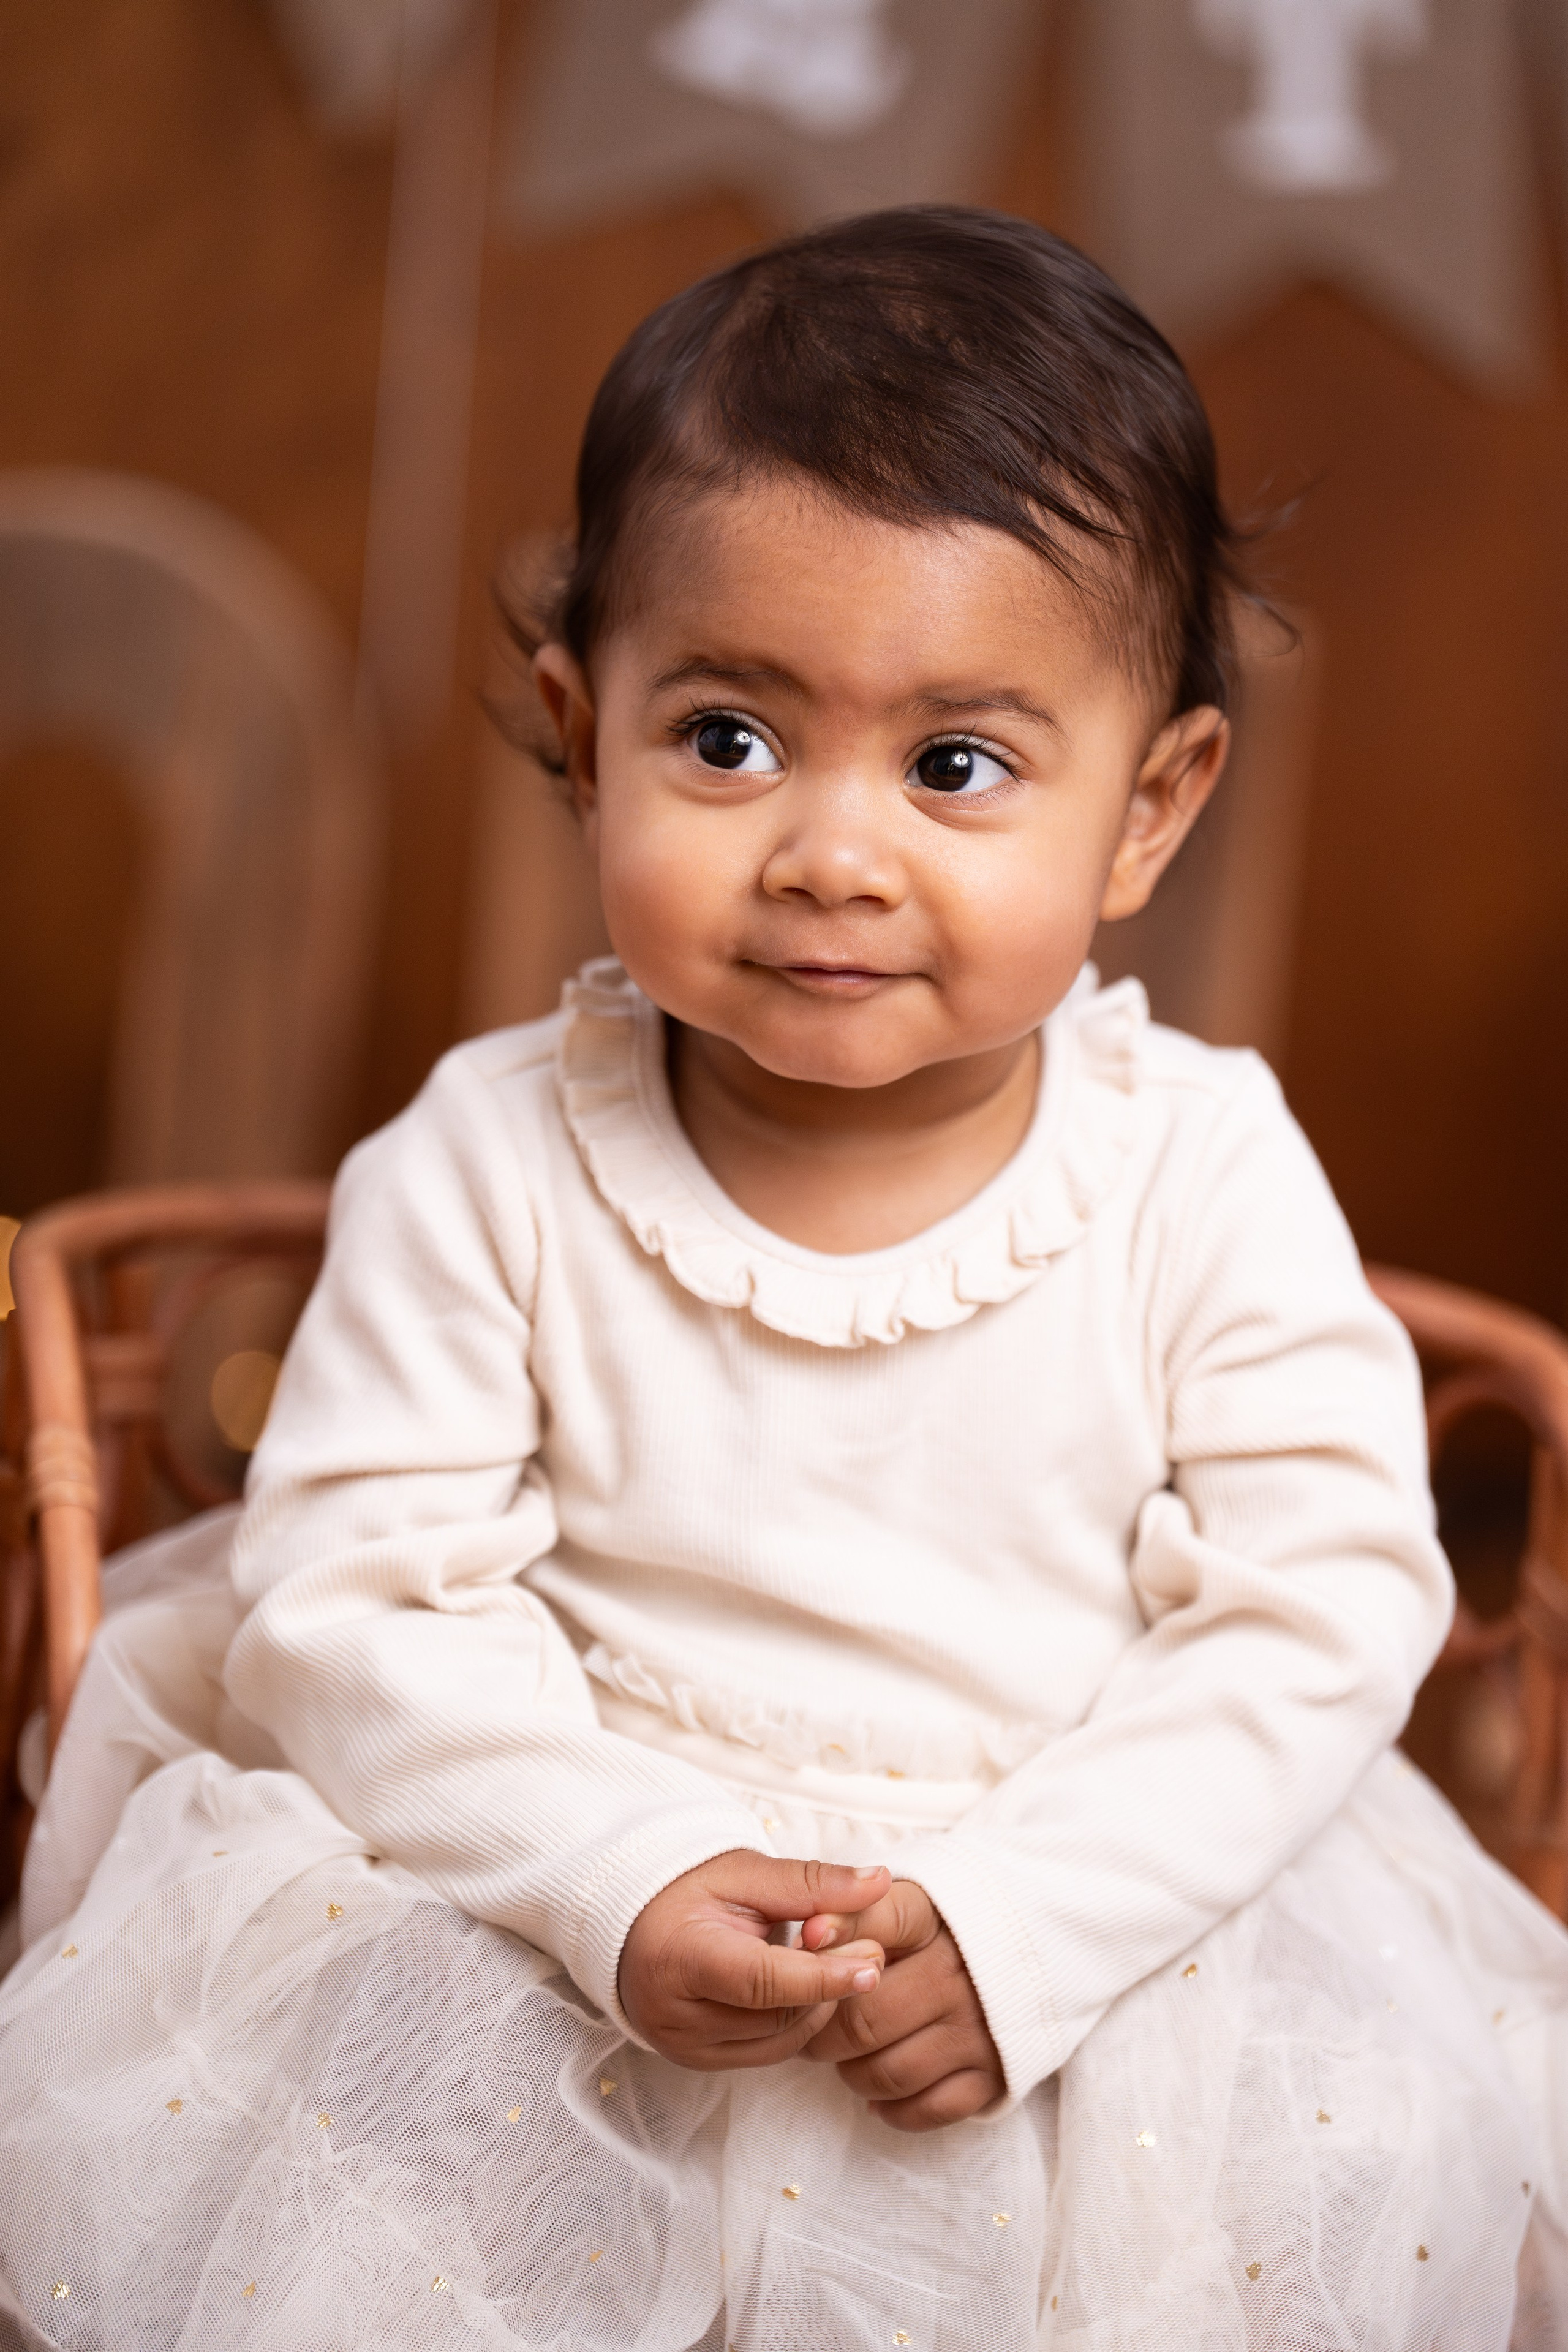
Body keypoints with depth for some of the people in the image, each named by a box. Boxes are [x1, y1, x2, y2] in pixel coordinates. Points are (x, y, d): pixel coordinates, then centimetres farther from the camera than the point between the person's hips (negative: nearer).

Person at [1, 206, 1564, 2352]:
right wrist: (623, 1887, -24)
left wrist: (1026, 1915, -21)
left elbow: (1329, 1603, -9)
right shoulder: (492, 1168, -10)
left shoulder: (1205, 1174, -10)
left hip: (1108, 1912, 1)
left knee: (1349, 2147, -20)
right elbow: (356, 1588, -10)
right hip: (569, 1900, 0)